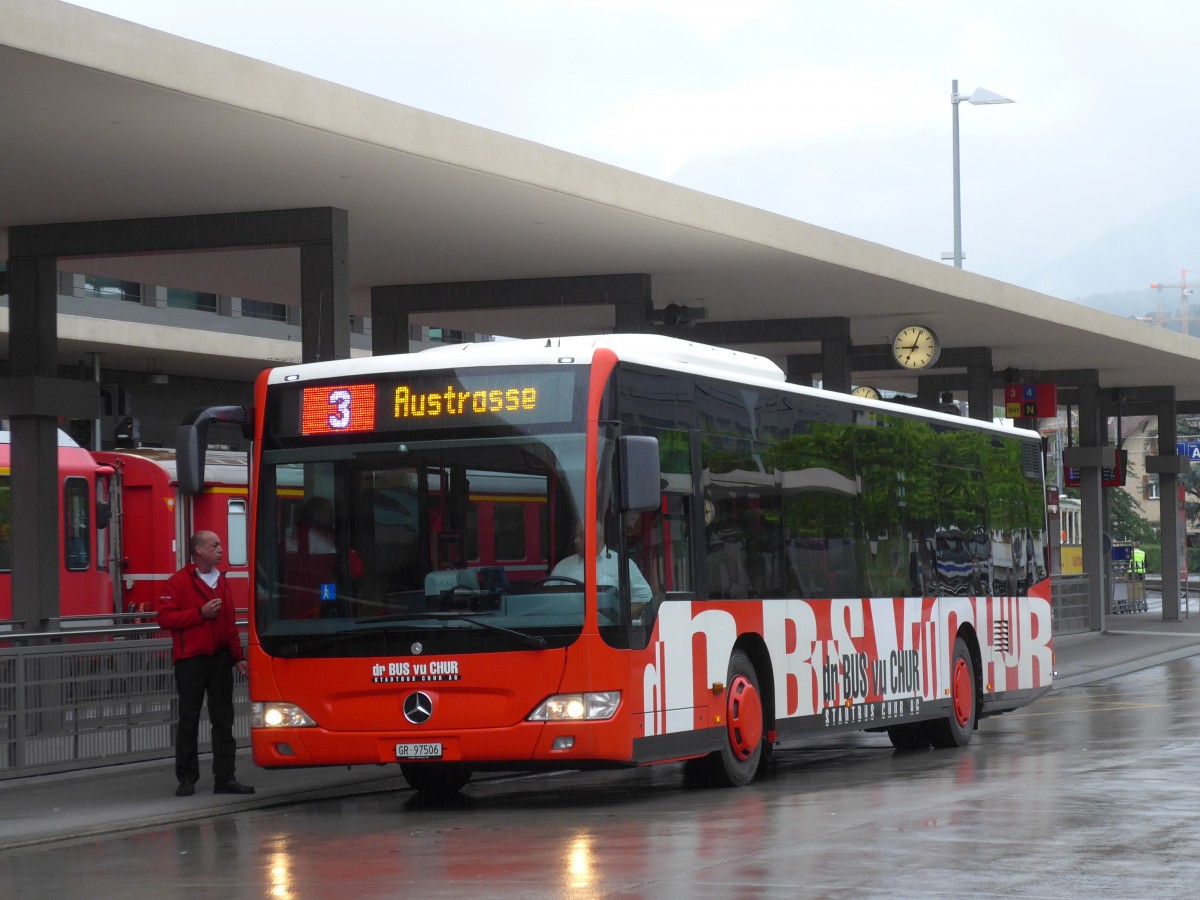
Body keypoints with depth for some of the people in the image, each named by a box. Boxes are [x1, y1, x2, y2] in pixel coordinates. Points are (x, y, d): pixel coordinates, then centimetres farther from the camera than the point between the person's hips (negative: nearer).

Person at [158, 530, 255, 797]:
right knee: (188, 721, 2)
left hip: (220, 659, 5)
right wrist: (201, 613, -17)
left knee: (223, 720, 4)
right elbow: (165, 617, -12)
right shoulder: (179, 582, -5)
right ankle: (186, 779, 8)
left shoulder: (222, 582, 14)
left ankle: (225, 778, 7)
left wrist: (238, 657, 12)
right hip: (191, 660, -5)